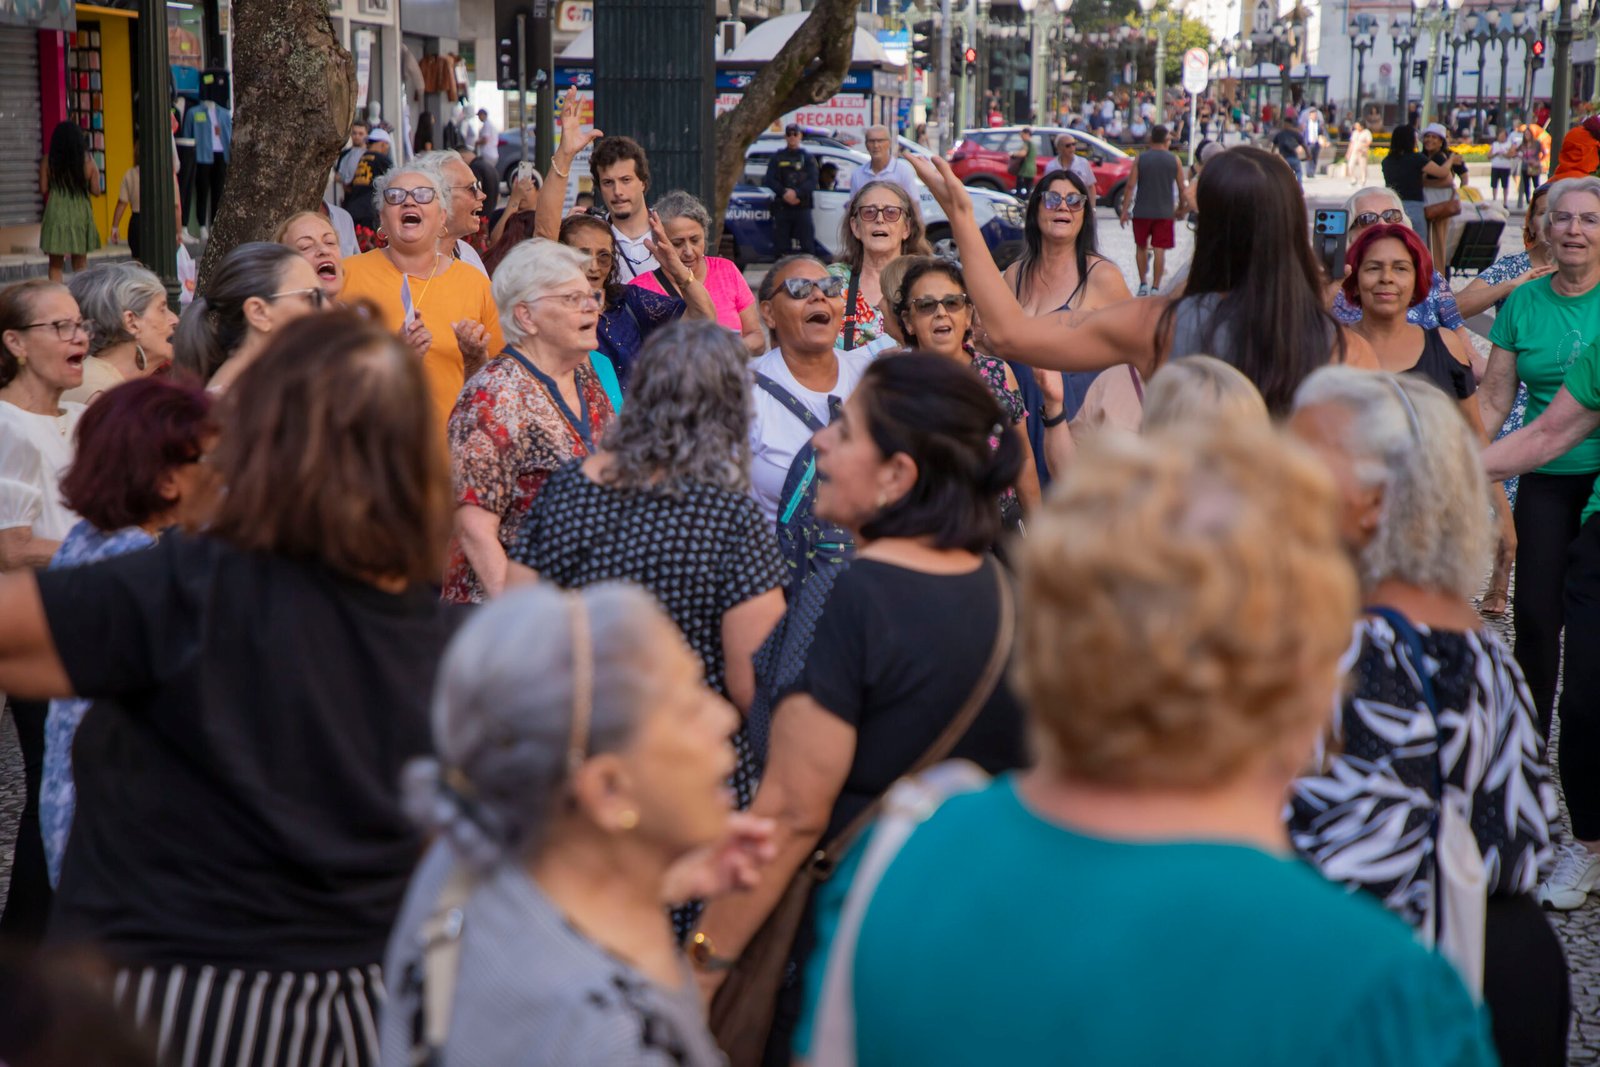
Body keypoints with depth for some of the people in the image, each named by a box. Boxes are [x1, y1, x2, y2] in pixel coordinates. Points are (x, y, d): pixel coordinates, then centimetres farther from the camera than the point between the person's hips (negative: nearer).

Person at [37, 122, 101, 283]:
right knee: (81, 265, 13)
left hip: (56, 213, -1)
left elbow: (43, 189, -3)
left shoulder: (48, 160, -6)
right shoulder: (87, 159, -5)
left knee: (55, 265, 8)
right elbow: (96, 191, -3)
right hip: (80, 213, 1)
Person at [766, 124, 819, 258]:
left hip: (803, 206, -1)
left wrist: (797, 193, -17)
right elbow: (770, 180, 2)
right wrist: (784, 193, -14)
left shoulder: (807, 158, 11)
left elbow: (812, 181, -1)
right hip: (781, 206, 1)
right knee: (780, 242, -1)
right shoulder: (777, 157, 13)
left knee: (807, 243, -6)